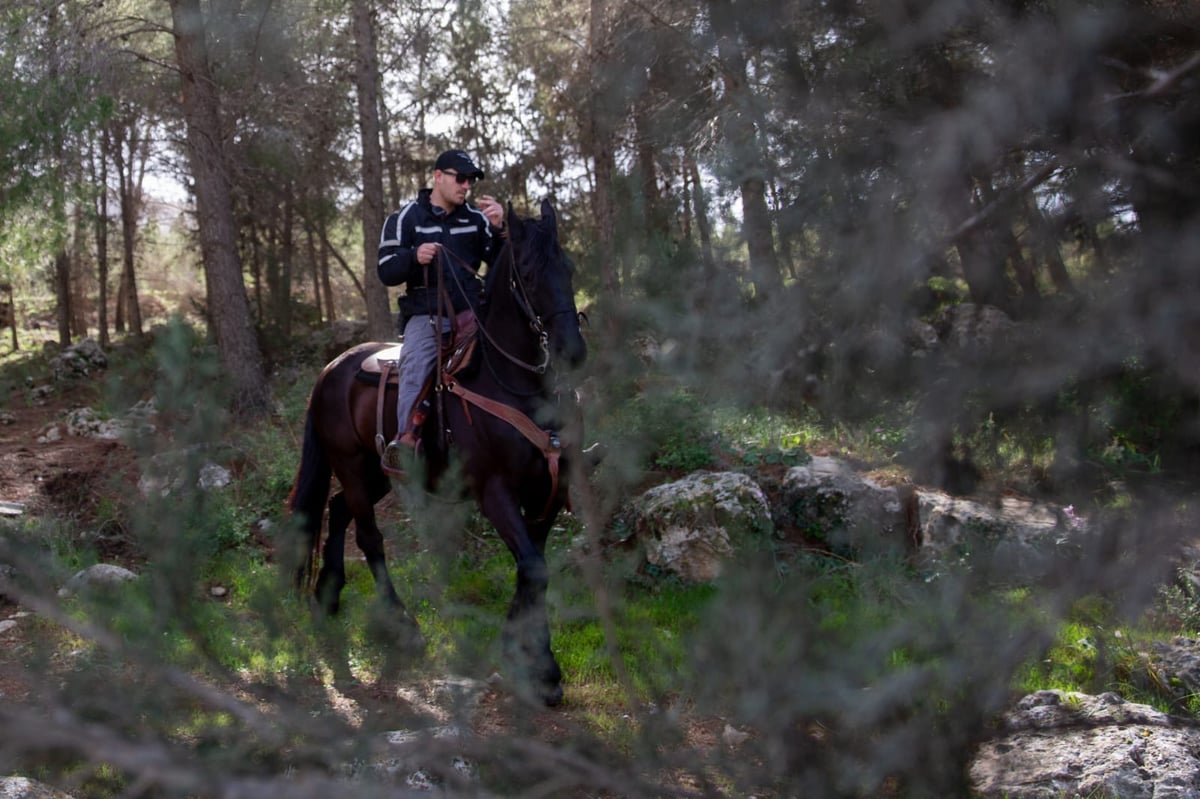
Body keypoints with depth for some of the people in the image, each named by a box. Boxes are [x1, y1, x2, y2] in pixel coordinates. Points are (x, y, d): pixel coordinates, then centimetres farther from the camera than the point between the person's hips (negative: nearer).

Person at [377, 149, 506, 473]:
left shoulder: (476, 218, 12)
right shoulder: (405, 219, 6)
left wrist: (498, 229, -10)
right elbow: (386, 272, 1)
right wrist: (414, 256, -20)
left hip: (471, 312, 3)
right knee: (416, 360, -32)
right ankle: (406, 437, -38)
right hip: (426, 315, -3)